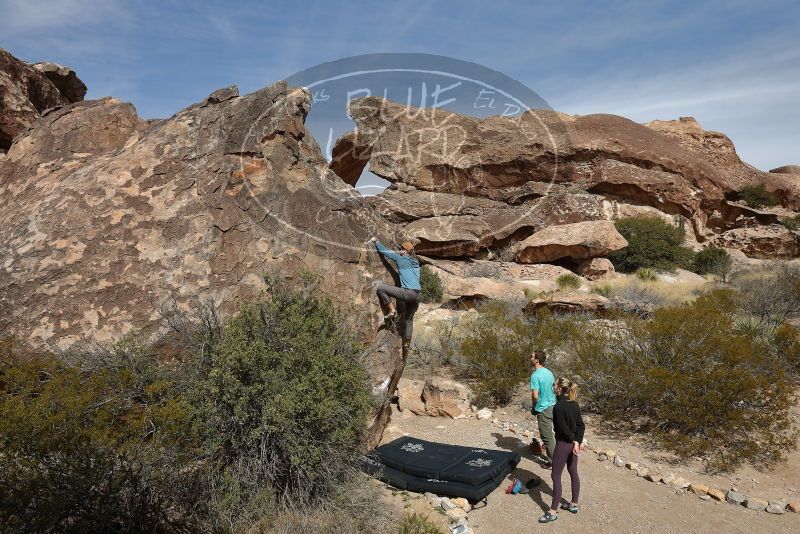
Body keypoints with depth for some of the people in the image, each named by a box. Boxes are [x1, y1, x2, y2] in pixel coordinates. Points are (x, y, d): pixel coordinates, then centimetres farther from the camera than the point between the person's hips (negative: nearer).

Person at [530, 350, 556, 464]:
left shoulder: (535, 375, -21)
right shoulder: (549, 372, 4)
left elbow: (535, 396, -24)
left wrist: (533, 407, -6)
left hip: (543, 409, -8)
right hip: (552, 406, 8)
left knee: (547, 437, 4)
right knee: (549, 434, 25)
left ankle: (553, 462, 12)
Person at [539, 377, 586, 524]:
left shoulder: (558, 406, -22)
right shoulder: (574, 404, 2)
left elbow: (563, 428, -20)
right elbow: (581, 425, 2)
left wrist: (574, 441, -8)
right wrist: (579, 441, -3)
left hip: (564, 444, -8)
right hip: (574, 443, 9)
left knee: (556, 476, 0)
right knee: (573, 473, 20)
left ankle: (553, 511, 6)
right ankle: (574, 504, 33)